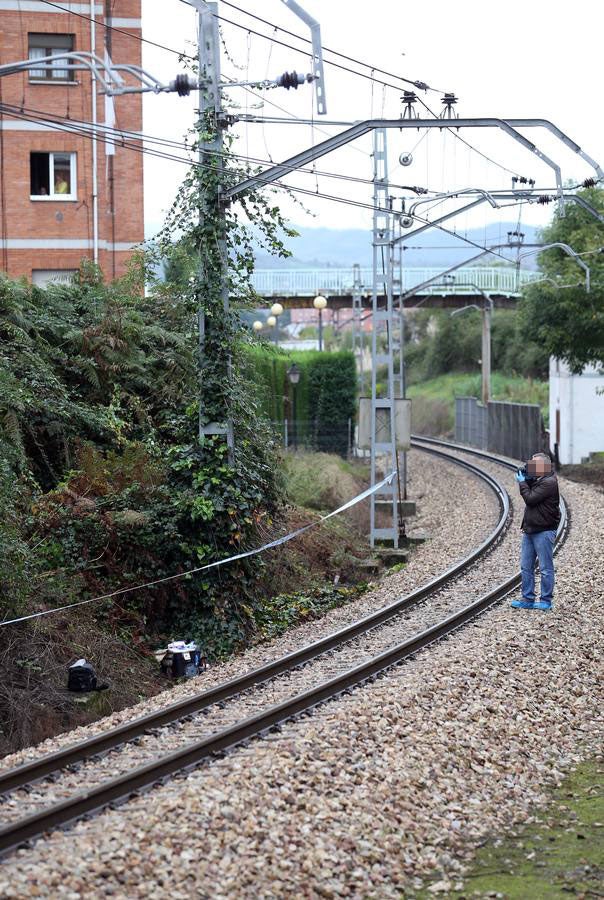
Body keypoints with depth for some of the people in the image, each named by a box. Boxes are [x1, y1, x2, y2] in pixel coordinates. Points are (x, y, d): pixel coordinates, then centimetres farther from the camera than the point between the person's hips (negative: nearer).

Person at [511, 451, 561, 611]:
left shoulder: (549, 482, -15)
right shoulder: (537, 480, 15)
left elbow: (530, 499, -19)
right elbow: (530, 498, 20)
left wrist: (522, 482, -5)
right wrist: (525, 481, 7)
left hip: (543, 531, -10)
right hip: (530, 531, 10)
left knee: (545, 568, -2)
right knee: (526, 567, 10)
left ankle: (546, 600, 3)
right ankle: (528, 599, 15)